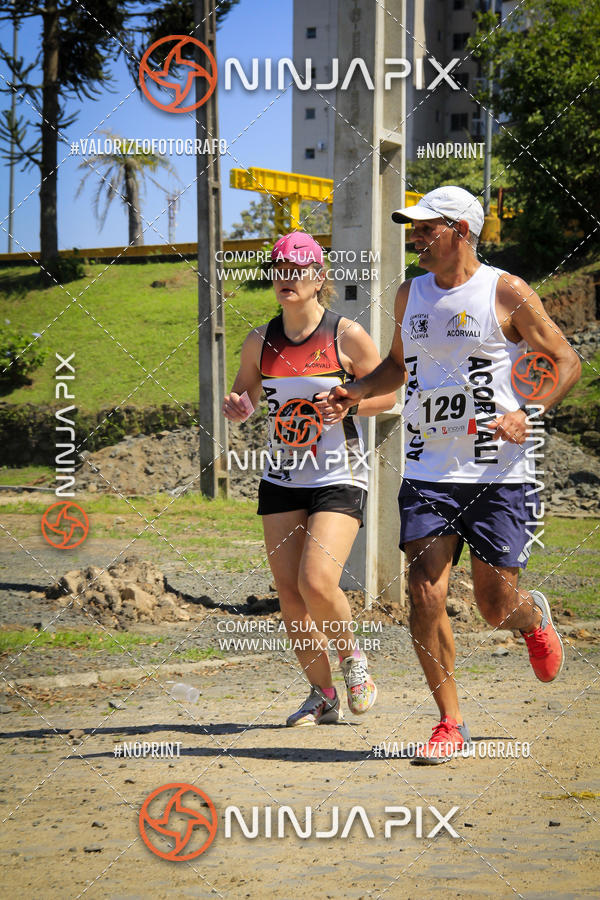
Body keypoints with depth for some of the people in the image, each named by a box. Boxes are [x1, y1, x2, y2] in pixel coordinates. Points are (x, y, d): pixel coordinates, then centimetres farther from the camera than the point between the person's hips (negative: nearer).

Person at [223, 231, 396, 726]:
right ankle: (323, 695, 18)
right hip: (281, 481, 5)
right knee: (289, 595, 1)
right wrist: (235, 406, -8)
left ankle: (351, 654, 11)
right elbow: (243, 397, 16)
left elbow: (389, 393, 1)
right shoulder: (261, 341, 4)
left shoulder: (347, 335, -7)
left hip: (339, 480, -4)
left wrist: (349, 404, -18)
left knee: (317, 583, -20)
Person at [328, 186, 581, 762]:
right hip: (427, 473, 4)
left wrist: (529, 413, -16)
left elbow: (566, 362, 0)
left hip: (497, 475, -4)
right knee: (425, 597, -9)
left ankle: (536, 618, 37)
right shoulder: (410, 295, 11)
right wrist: (357, 391, 9)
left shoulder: (507, 293, -4)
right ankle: (450, 725, 3)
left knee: (496, 608, -1)